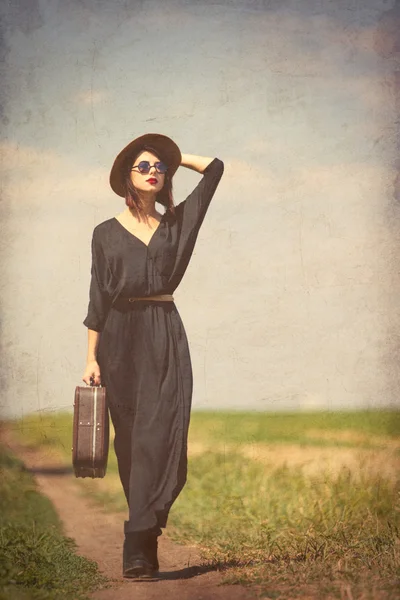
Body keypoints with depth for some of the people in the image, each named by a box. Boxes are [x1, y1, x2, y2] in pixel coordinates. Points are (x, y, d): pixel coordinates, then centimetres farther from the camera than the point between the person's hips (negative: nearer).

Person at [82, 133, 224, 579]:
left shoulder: (176, 223, 12)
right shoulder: (106, 233, 8)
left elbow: (214, 168, 15)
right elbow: (98, 298, 3)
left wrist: (173, 155, 21)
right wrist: (91, 357, -3)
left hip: (167, 339, 1)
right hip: (121, 339, 0)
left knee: (159, 434, -12)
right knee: (131, 439, 3)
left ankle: (138, 545, -16)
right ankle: (144, 549, 12)